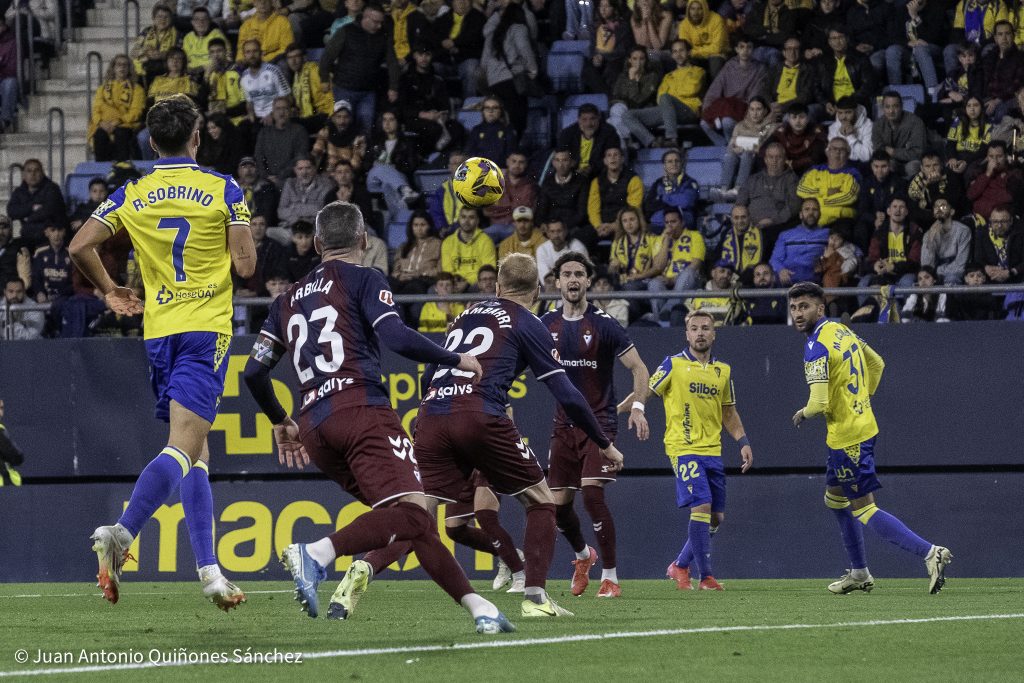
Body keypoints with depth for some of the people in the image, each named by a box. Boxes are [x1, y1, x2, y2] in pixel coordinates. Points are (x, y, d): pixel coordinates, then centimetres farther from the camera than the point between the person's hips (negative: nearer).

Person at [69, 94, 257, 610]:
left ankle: (209, 570, 5)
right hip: (206, 327, -5)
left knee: (196, 452, 12)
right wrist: (241, 247, 17)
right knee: (183, 448, -14)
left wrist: (109, 291, 17)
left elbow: (79, 247, 0)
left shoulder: (132, 196, 6)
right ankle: (121, 533, -35)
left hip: (159, 331, 5)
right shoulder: (222, 190, -2)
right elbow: (246, 265, -6)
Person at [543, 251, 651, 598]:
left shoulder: (603, 324, -9)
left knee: (592, 493, -19)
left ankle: (610, 576, -11)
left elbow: (638, 368, -8)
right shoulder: (548, 324, 5)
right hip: (564, 424, 5)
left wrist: (637, 406, -23)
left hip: (599, 422, -5)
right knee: (558, 503, 3)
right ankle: (583, 555, 35)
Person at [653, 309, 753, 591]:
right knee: (701, 506, -18)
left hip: (712, 451, 6)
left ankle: (680, 565, 25)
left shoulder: (723, 371, 13)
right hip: (684, 448, -6)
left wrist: (743, 441, 12)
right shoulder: (673, 365, -2)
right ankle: (706, 576, -11)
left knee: (716, 517, 7)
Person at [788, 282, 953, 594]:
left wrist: (803, 414, -4)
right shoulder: (842, 330, 8)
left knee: (863, 509, -5)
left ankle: (929, 552, -12)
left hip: (846, 436, -10)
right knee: (834, 498, 23)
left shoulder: (816, 346, -20)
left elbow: (820, 403, -25)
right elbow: (877, 364, 20)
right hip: (864, 424, 10)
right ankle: (859, 573, 29)